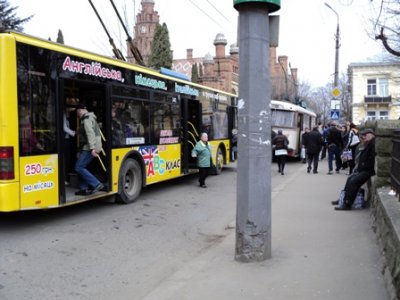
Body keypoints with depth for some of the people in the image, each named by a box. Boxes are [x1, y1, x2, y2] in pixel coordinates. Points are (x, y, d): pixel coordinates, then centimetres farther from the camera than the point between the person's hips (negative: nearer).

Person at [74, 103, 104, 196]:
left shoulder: (86, 119, -11)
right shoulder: (91, 118, 21)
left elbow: (90, 134, -23)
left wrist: (92, 148, -30)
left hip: (89, 148, -10)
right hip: (89, 148, 10)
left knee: (79, 167, -10)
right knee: (81, 167, 12)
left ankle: (96, 184, -14)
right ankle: (83, 189, 13)